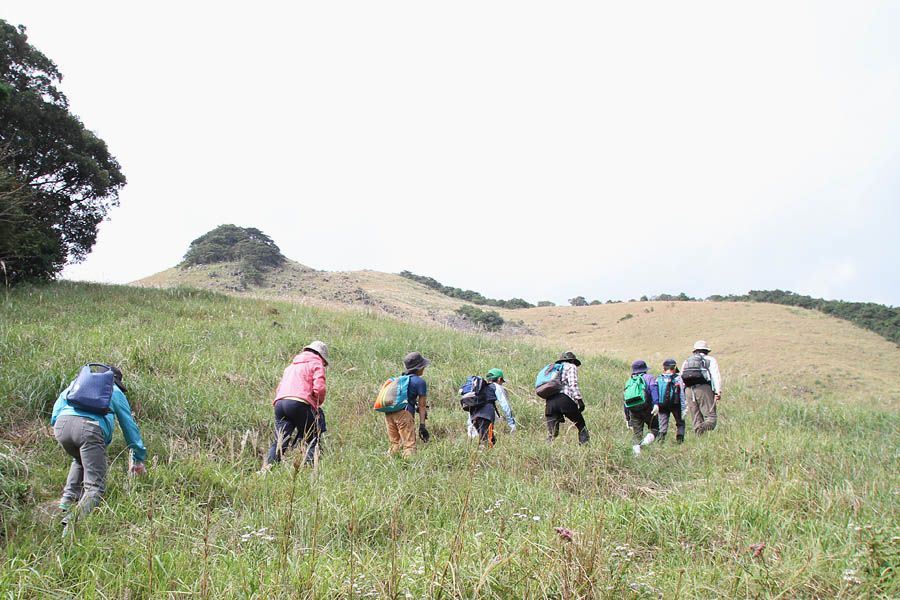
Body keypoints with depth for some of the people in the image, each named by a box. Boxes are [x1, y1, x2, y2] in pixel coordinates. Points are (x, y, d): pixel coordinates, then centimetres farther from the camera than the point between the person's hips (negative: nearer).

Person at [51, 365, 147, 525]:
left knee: (80, 460, 36)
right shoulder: (115, 391, 28)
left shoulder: (79, 381, 36)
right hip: (89, 427, -4)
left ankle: (68, 499, 21)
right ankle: (74, 519, -27)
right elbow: (129, 425, 30)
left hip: (62, 424, 4)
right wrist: (138, 459, 35)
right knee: (94, 485, -3)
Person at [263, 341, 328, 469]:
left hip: (280, 402, 6)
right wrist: (318, 403, 15)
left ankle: (265, 470, -15)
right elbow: (319, 388, -3)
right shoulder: (317, 363, 12)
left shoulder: (291, 365, 33)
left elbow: (279, 389, 27)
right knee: (312, 442, 1)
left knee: (279, 443, 2)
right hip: (300, 403, -6)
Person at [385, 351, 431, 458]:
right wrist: (422, 425, -1)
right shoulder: (420, 382, 3)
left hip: (388, 413, 7)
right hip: (404, 413, -7)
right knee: (409, 445, -5)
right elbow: (422, 405, 0)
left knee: (394, 444, 17)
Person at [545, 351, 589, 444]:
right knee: (581, 425, 5)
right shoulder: (571, 367, 14)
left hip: (550, 401, 5)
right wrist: (579, 399, -10)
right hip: (565, 399, -5)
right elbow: (573, 384, -5)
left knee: (552, 432, 4)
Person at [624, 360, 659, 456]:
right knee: (654, 429, 8)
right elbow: (654, 390, -8)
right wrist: (656, 404, -21)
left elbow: (626, 401, 22)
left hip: (633, 411, 3)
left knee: (636, 433, 6)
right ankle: (645, 443, -18)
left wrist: (627, 419, 25)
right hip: (647, 408, -3)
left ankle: (636, 453, -9)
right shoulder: (649, 378, 13)